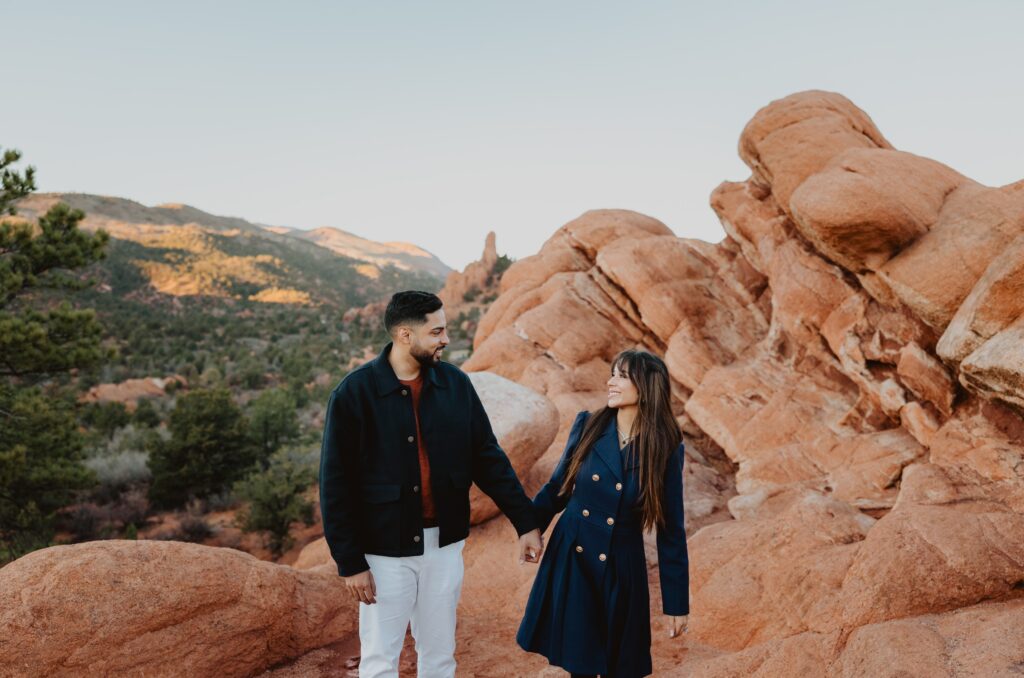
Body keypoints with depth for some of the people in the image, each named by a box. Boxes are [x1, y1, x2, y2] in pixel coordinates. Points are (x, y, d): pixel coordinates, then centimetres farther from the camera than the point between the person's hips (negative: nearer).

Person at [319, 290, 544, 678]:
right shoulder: (354, 393, -13)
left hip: (444, 545, 3)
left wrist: (525, 522, -1)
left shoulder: (455, 384, -3)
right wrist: (350, 562, -10)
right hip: (386, 550, -3)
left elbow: (487, 457, 2)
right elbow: (336, 484, -10)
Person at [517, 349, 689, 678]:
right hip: (570, 563, 2)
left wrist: (677, 602, -1)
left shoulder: (666, 450, -9)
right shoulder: (587, 426, -4)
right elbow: (557, 488, 6)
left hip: (620, 573, -1)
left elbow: (670, 530, -4)